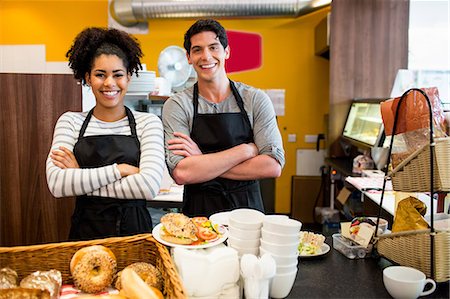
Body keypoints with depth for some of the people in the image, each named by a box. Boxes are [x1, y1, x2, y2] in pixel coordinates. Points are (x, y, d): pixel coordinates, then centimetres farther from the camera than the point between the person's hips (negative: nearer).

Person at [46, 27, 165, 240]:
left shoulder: (148, 122, -1)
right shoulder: (70, 121, 4)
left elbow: (149, 186, -15)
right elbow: (56, 184, -10)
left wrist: (80, 177, -10)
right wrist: (120, 169, -15)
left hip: (134, 228, -1)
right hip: (85, 231, 1)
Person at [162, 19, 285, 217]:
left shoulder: (256, 99, -1)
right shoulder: (176, 105, -4)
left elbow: (273, 166, -12)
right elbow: (181, 173, -18)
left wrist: (203, 162, -16)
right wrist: (247, 149, -16)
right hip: (198, 211, 0)